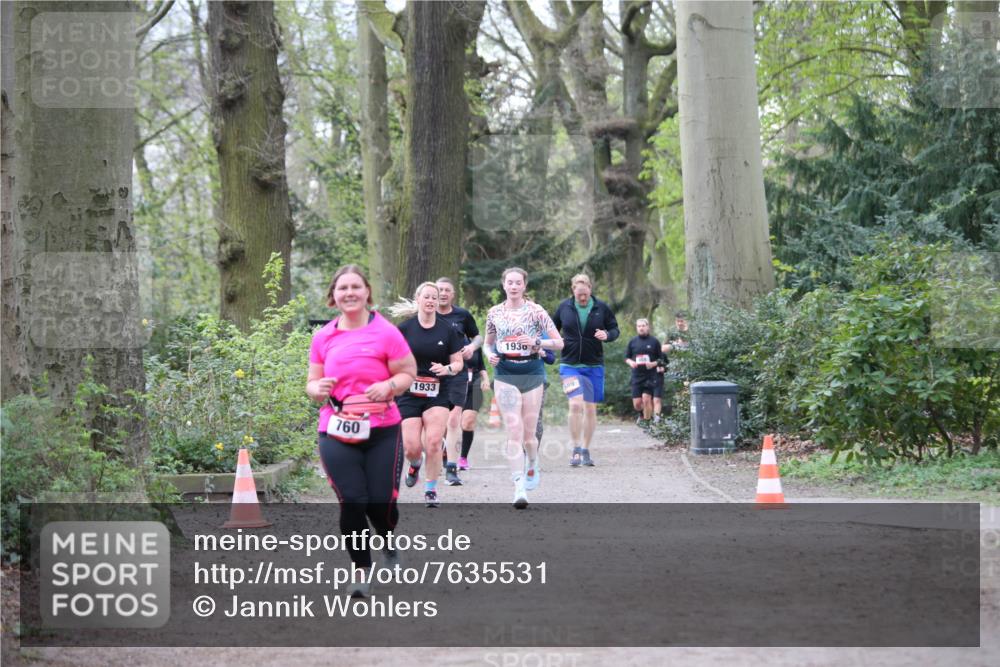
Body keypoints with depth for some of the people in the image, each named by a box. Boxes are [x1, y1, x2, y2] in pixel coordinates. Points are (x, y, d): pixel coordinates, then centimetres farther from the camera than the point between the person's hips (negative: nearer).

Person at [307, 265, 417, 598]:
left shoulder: (385, 332, -2)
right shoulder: (323, 337, 9)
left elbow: (408, 372, 1)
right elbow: (312, 382, 15)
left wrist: (389, 386, -19)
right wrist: (317, 389, -9)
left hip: (382, 431, -2)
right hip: (336, 433, 2)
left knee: (381, 503, -3)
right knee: (351, 503, -5)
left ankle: (390, 548, 31)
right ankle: (361, 570, 10)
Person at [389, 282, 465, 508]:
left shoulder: (447, 330, 4)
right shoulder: (405, 328, 1)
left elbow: (458, 363, 7)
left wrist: (447, 369, -13)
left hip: (438, 394, 0)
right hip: (409, 394, 0)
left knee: (433, 443, -13)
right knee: (411, 447, -8)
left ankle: (431, 490, 5)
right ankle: (415, 464, 30)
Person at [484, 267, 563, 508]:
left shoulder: (535, 311, 0)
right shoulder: (495, 313, 7)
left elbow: (559, 343, -1)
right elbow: (488, 343, 20)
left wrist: (536, 342, -16)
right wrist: (489, 354, -2)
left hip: (532, 373, -1)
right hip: (505, 375, 1)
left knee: (528, 434, 4)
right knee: (514, 432, -12)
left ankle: (532, 465, 38)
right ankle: (520, 488, -15)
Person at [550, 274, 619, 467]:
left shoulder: (601, 308, -2)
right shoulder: (564, 307, -1)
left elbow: (615, 329, 7)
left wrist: (607, 335, -15)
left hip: (594, 366, 2)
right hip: (570, 365, -1)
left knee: (590, 408, 7)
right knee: (575, 404, -18)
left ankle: (586, 450, 20)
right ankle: (576, 449, -10)